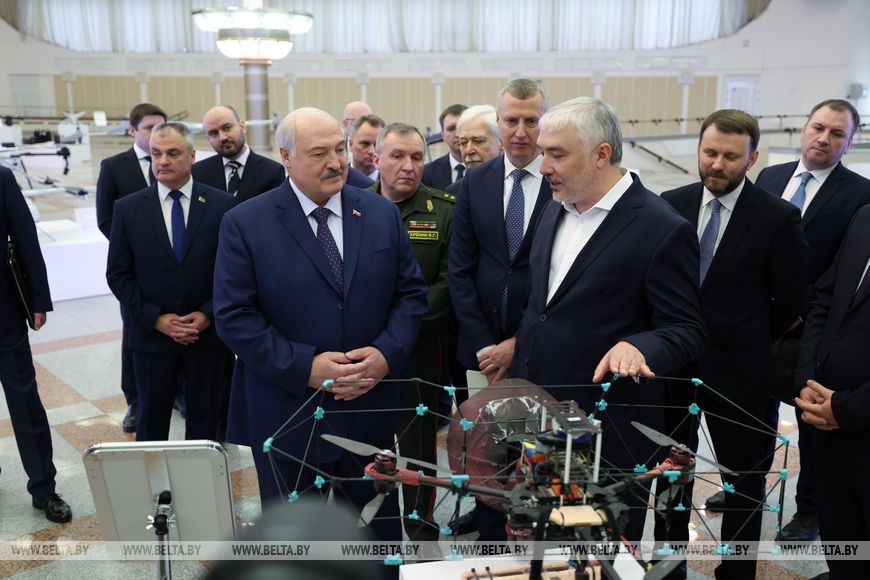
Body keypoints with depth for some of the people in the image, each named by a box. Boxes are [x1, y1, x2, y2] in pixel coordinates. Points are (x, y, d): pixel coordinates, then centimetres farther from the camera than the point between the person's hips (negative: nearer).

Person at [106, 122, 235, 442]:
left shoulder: (222, 204, -4)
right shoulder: (128, 208, -2)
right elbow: (118, 274, 0)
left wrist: (209, 314, -12)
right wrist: (155, 318, -10)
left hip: (208, 332, 0)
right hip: (151, 334, 1)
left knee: (204, 416, 14)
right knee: (151, 420, 13)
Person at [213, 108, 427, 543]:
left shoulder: (383, 214, 2)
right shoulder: (245, 224, -8)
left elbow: (411, 293, 4)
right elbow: (234, 316, -12)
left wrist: (388, 353, -13)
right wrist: (305, 367, -19)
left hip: (371, 409, 3)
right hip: (287, 415, -2)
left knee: (380, 530, 19)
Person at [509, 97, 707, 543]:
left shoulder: (662, 230, -16)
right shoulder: (555, 211, 8)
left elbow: (686, 331, -14)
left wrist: (635, 347, -33)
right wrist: (518, 347, 15)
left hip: (607, 431, -6)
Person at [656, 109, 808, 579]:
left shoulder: (778, 218, -12)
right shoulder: (670, 205, -3)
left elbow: (790, 300, -4)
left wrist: (746, 342, 3)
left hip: (737, 371, -3)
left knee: (743, 479, 14)